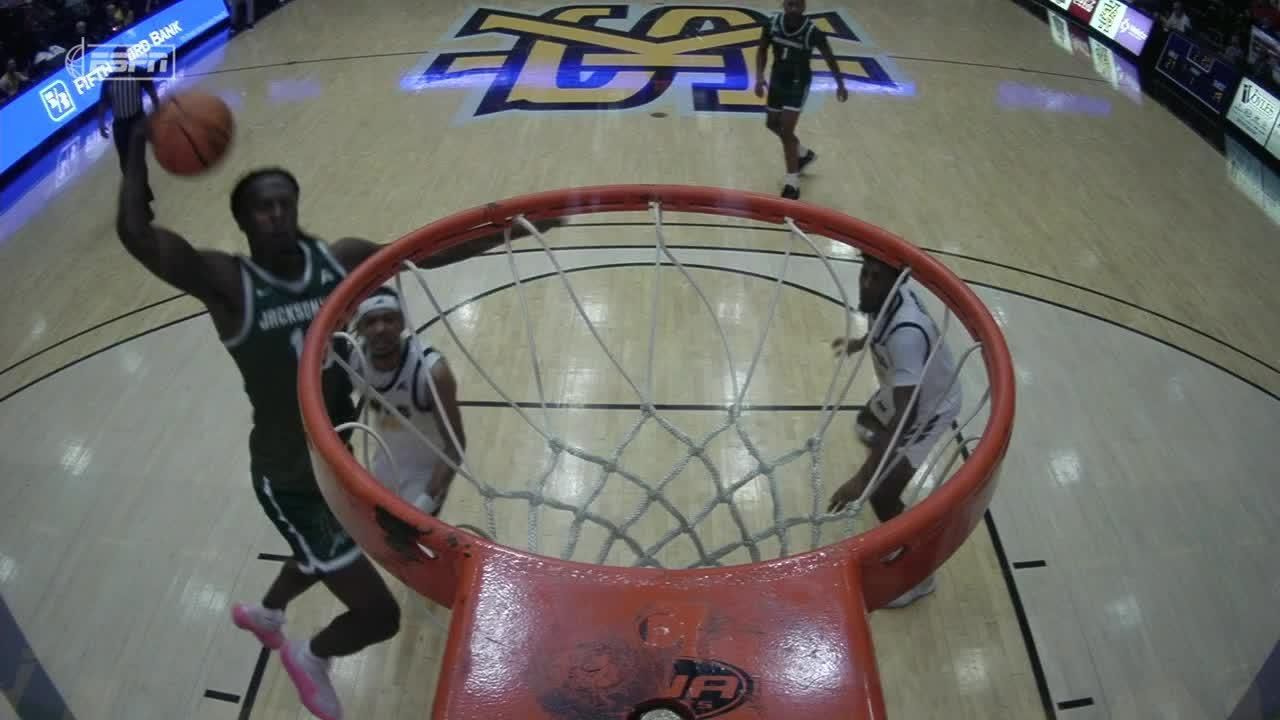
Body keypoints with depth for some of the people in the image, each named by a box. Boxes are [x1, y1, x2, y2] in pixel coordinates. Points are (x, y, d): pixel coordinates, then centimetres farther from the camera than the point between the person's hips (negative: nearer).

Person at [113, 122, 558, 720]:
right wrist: (138, 143, -27)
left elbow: (431, 252, -3)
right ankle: (311, 658, 35)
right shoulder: (227, 283, -20)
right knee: (380, 614, -2)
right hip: (289, 478, -6)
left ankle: (262, 613, 70)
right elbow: (135, 234, -35)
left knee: (326, 554, 36)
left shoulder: (340, 259, -7)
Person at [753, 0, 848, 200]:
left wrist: (840, 84, 1)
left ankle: (792, 183, -4)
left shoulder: (812, 32, -23)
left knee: (786, 131, -13)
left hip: (798, 83, -6)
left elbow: (829, 57, -7)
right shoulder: (772, 23, -14)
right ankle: (804, 154, 43)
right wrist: (759, 77, -10)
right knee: (773, 124, 19)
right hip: (777, 79, 6)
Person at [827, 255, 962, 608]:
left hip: (930, 408, -9)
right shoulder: (889, 297, -17)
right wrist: (860, 343, 26)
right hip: (905, 391, 9)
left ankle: (918, 575, 12)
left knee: (882, 495, -10)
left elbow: (906, 414, -46)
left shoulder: (907, 333, -42)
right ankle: (893, 470, 69)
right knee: (868, 427, 34)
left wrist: (863, 477, -50)